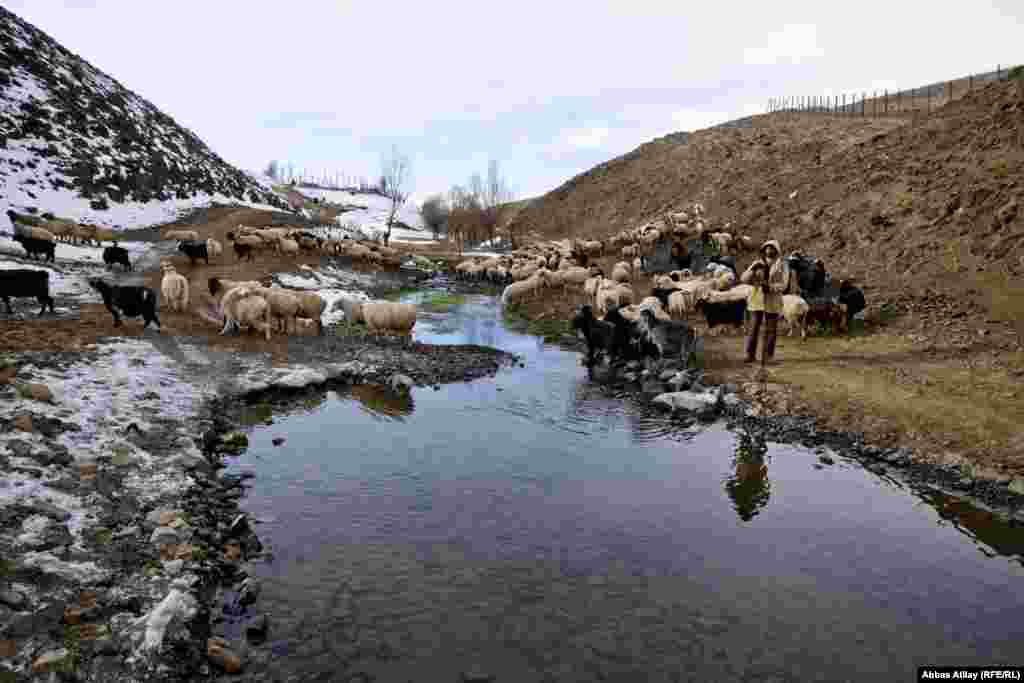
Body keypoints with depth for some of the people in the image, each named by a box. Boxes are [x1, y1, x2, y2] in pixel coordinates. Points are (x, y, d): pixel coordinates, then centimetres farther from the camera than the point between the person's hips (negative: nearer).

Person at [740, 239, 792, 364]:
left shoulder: (782, 266, 2)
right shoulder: (757, 263, 8)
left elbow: (783, 285, -6)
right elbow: (743, 279, 1)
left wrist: (770, 287, -23)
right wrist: (753, 269, -16)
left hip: (773, 302, -1)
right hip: (757, 300, 1)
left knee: (770, 330, 1)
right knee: (754, 328, -3)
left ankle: (767, 357, 8)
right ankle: (750, 354, 4)